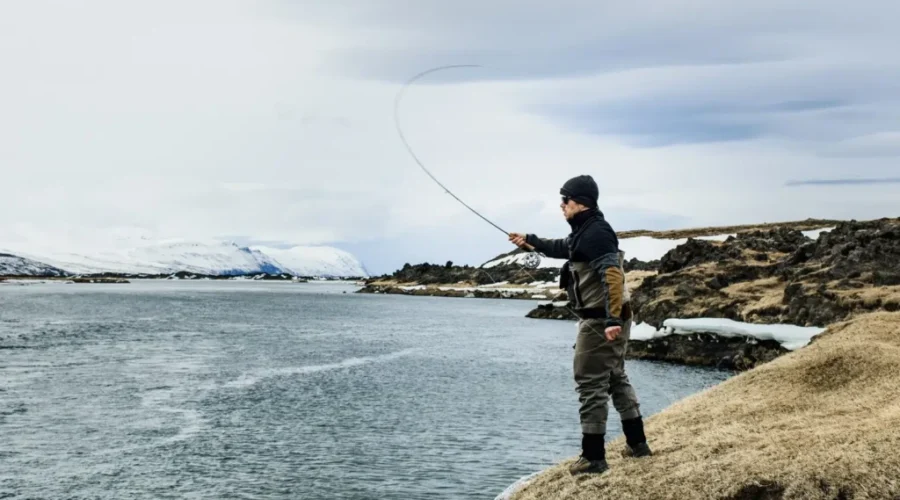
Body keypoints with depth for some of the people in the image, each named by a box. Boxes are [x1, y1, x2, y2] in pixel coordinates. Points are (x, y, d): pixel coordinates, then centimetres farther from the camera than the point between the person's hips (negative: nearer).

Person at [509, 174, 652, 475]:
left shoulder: (595, 232, -18)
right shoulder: (585, 231, 14)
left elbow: (613, 275, -29)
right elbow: (564, 248, 37)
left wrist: (612, 319, -36)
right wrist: (529, 242, 46)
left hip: (600, 321, -11)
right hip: (608, 319, 11)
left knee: (591, 385, -4)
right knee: (616, 378, 19)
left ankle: (594, 457, 1)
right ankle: (637, 443, 28)